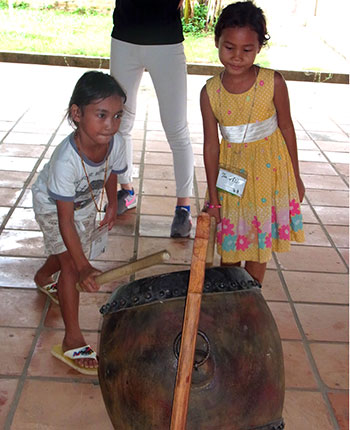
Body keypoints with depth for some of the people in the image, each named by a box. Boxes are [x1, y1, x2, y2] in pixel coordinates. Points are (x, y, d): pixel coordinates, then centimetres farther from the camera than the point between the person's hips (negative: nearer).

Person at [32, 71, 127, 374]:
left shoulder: (116, 143, -28)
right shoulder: (66, 161, -44)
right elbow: (65, 219, -40)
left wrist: (112, 206, 11)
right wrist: (83, 267, -43)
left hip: (87, 201, 6)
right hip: (52, 205, -6)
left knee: (71, 253, 21)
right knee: (70, 265, -10)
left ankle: (43, 276, 56)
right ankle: (73, 340, -1)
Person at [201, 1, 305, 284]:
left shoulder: (273, 83, -16)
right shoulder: (210, 92, -12)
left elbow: (286, 127, -4)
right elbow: (211, 144, -6)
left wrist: (295, 177, 3)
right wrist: (213, 195, -2)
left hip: (269, 170, -1)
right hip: (231, 171, 1)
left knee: (260, 239, 11)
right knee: (230, 240, 13)